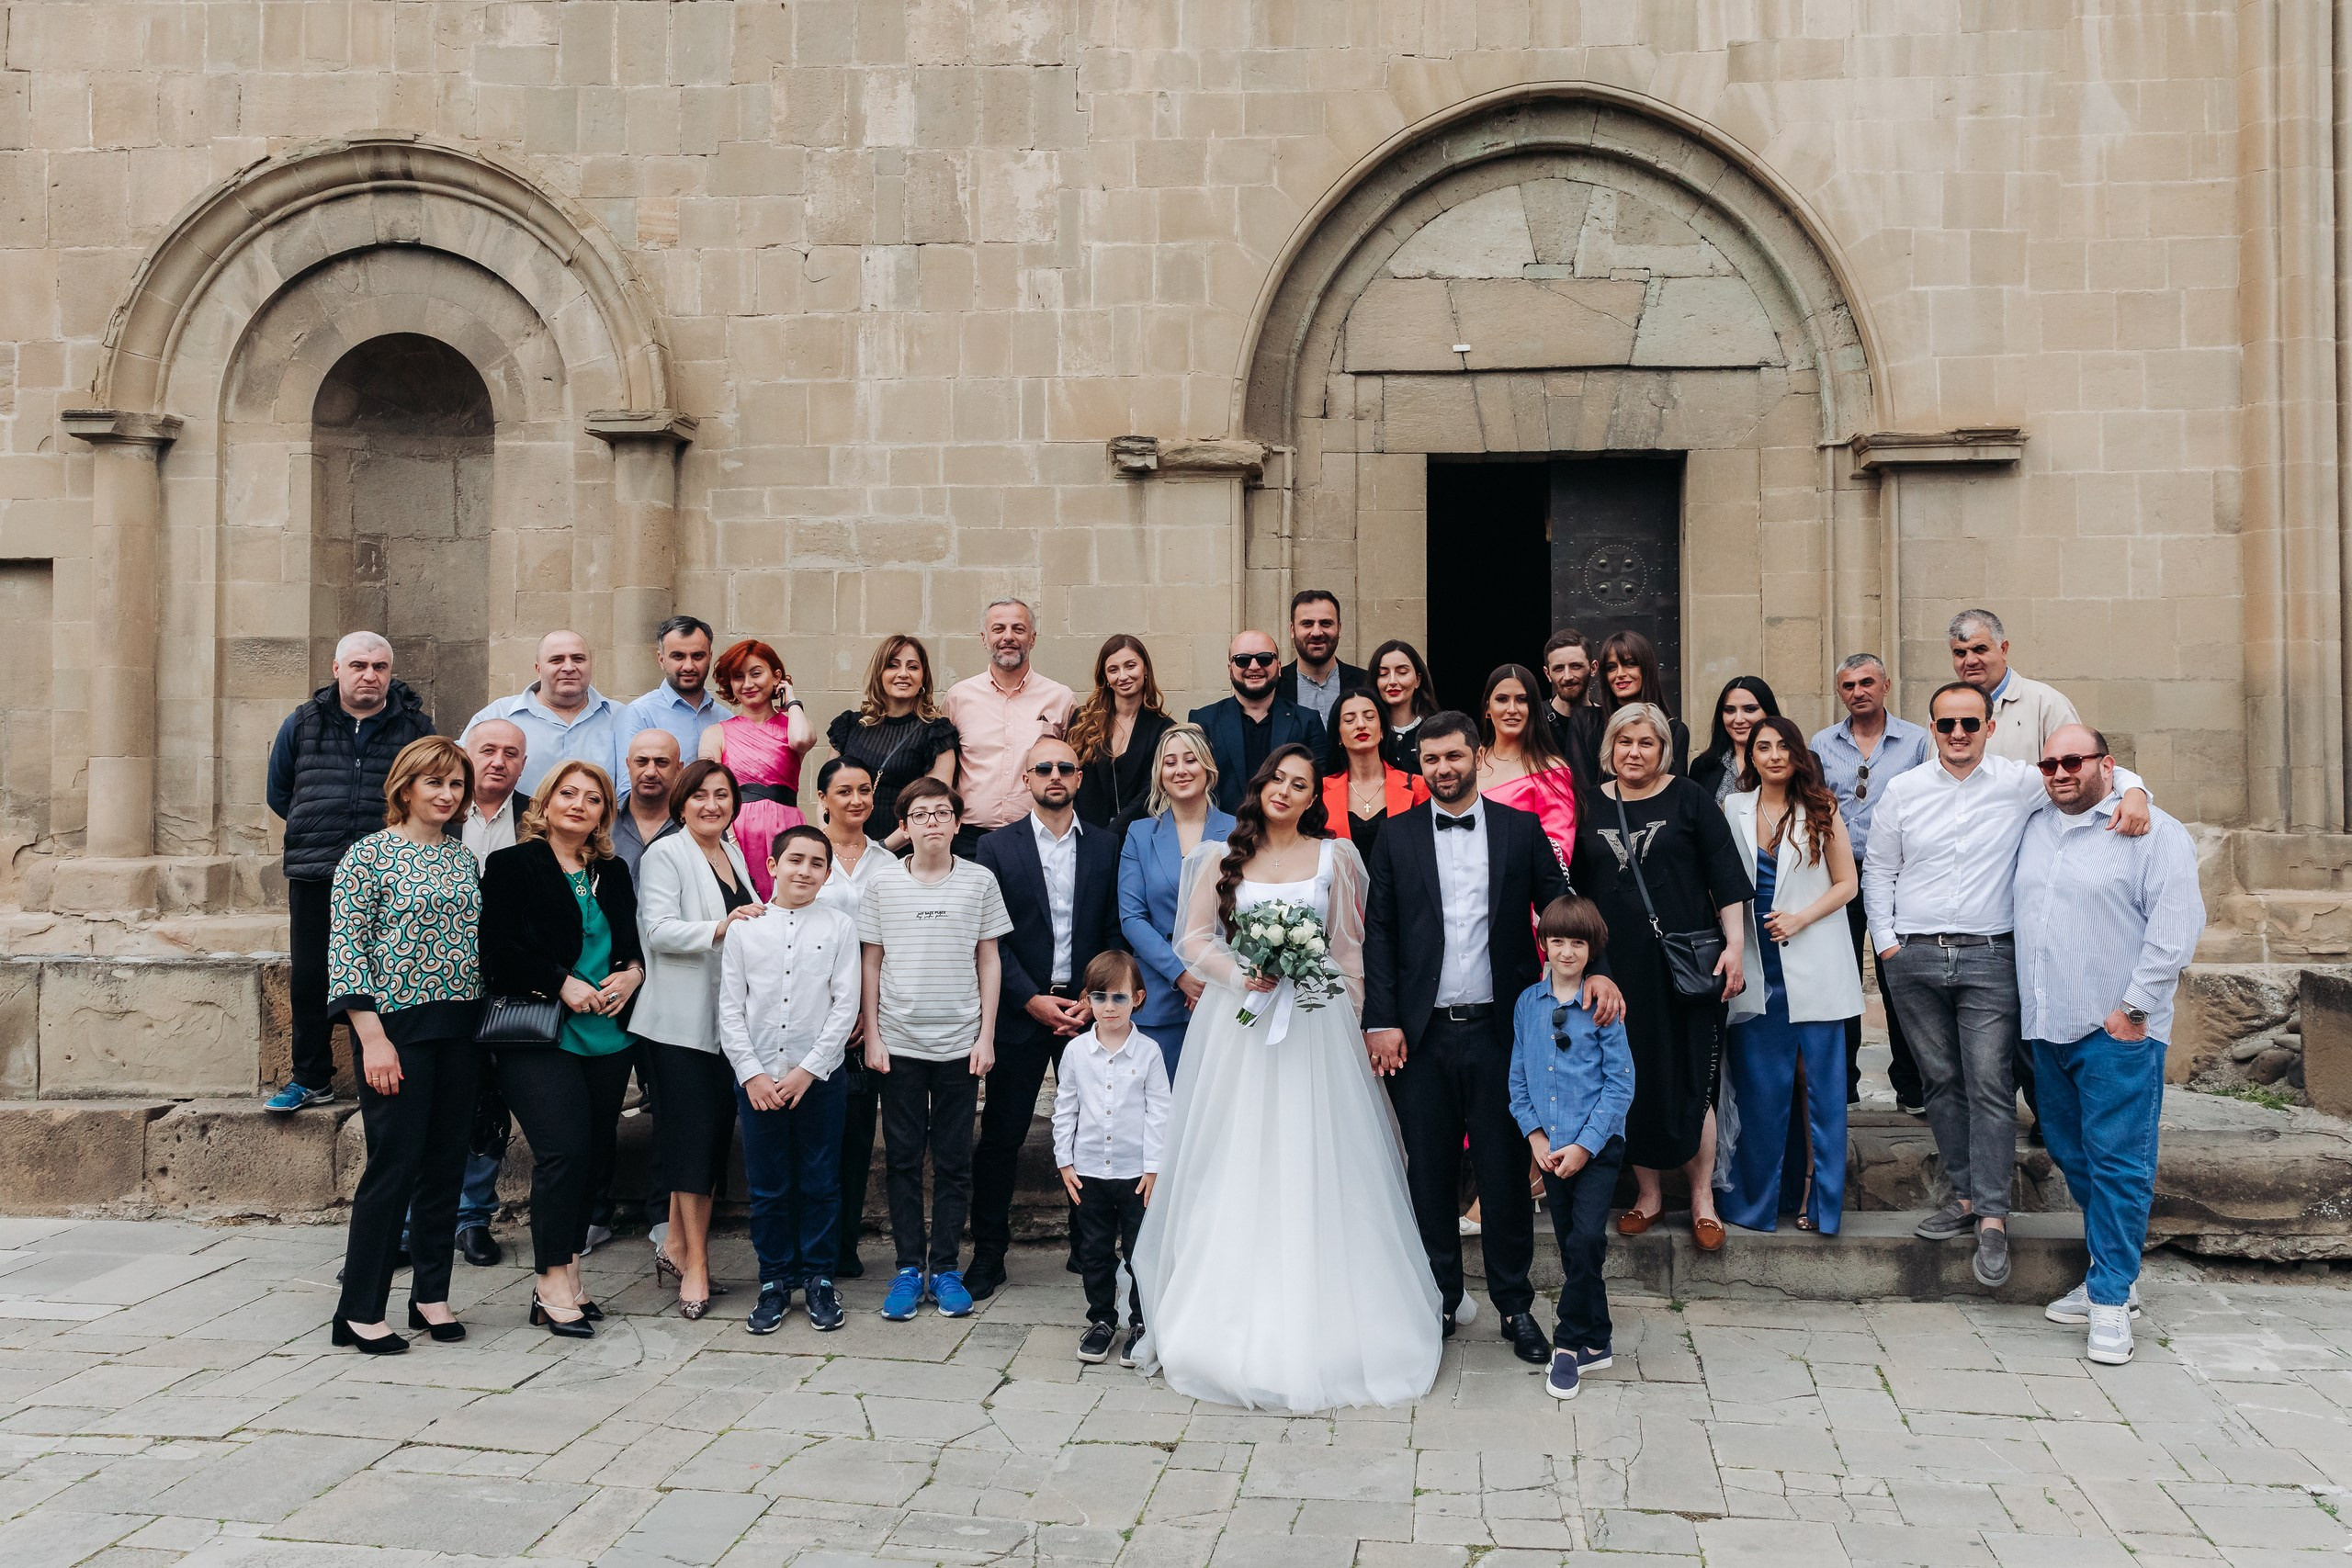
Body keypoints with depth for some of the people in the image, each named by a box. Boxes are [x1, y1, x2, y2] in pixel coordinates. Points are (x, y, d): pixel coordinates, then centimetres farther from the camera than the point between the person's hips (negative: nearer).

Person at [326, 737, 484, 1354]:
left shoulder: (464, 856, 12)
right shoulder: (369, 854, -5)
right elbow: (346, 948, -9)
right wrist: (373, 1036, -15)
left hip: (460, 1026, 6)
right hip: (398, 1026, -6)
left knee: (447, 1163, 9)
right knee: (394, 1164, -5)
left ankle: (431, 1294, 21)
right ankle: (360, 1310, 6)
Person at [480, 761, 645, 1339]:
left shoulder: (614, 873, 16)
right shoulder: (511, 866, 1)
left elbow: (636, 941, 22)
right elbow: (498, 949, -7)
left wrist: (633, 972, 0)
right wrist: (563, 983, -14)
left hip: (607, 1038, 5)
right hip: (538, 1037, -5)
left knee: (594, 1156, 4)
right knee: (565, 1149, -16)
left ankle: (566, 1276, 16)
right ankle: (553, 1284, -6)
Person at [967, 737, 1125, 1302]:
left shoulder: (1106, 847, 7)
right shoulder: (997, 848, 1)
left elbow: (1115, 932, 5)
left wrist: (1094, 996, -6)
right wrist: (1032, 1000, -11)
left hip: (1085, 1009, 1)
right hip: (1020, 1013, -1)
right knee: (1001, 1138, 3)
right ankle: (989, 1253, 14)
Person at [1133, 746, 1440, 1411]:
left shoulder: (1333, 858, 7)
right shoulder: (1223, 859, 6)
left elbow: (1348, 949, 8)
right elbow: (1192, 938, 5)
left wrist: (1352, 1019, 3)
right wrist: (1238, 972, -11)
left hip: (1313, 1026, 0)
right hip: (1236, 1027, 0)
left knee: (1311, 1168, -1)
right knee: (1232, 1168, 1)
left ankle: (1313, 1325, 8)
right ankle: (1231, 1318, 10)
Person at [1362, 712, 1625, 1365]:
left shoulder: (1520, 828, 6)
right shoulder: (1397, 836, 5)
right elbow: (1378, 933, 4)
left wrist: (1594, 968, -15)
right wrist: (1380, 1021, -4)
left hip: (1498, 1028, 0)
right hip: (1421, 1034, 1)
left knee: (1506, 1171, 5)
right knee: (1430, 1172, 8)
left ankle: (1515, 1305, 19)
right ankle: (1440, 1301, 22)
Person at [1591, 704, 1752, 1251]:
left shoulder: (1688, 800, 1)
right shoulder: (1591, 805, 7)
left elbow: (1726, 876, -2)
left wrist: (1734, 946, -10)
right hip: (1617, 966, 2)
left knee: (1690, 1078, 1)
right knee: (1632, 1080, 6)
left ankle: (1702, 1196, 14)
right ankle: (1648, 1191, 20)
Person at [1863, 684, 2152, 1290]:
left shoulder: (2019, 783, 1)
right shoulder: (1903, 790, 7)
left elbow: (2102, 771, 3)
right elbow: (1879, 869, 13)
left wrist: (2132, 792, -20)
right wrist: (1885, 940, 6)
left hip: (1988, 957, -2)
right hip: (1914, 958, 2)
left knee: (1991, 1086, -7)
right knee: (1941, 1081, 8)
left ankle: (1992, 1217, -3)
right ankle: (1966, 1194, 20)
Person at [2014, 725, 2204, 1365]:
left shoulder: (2153, 832, -6)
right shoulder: (2034, 829, 14)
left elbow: (2176, 923, -12)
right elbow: (2020, 914, 24)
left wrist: (2134, 1007, -15)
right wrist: (2028, 1000, 17)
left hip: (2117, 1030, -7)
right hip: (2048, 1025, 7)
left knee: (2117, 1162, -4)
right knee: (2071, 1155, 13)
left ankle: (2111, 1298, 2)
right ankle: (2116, 1274, 26)